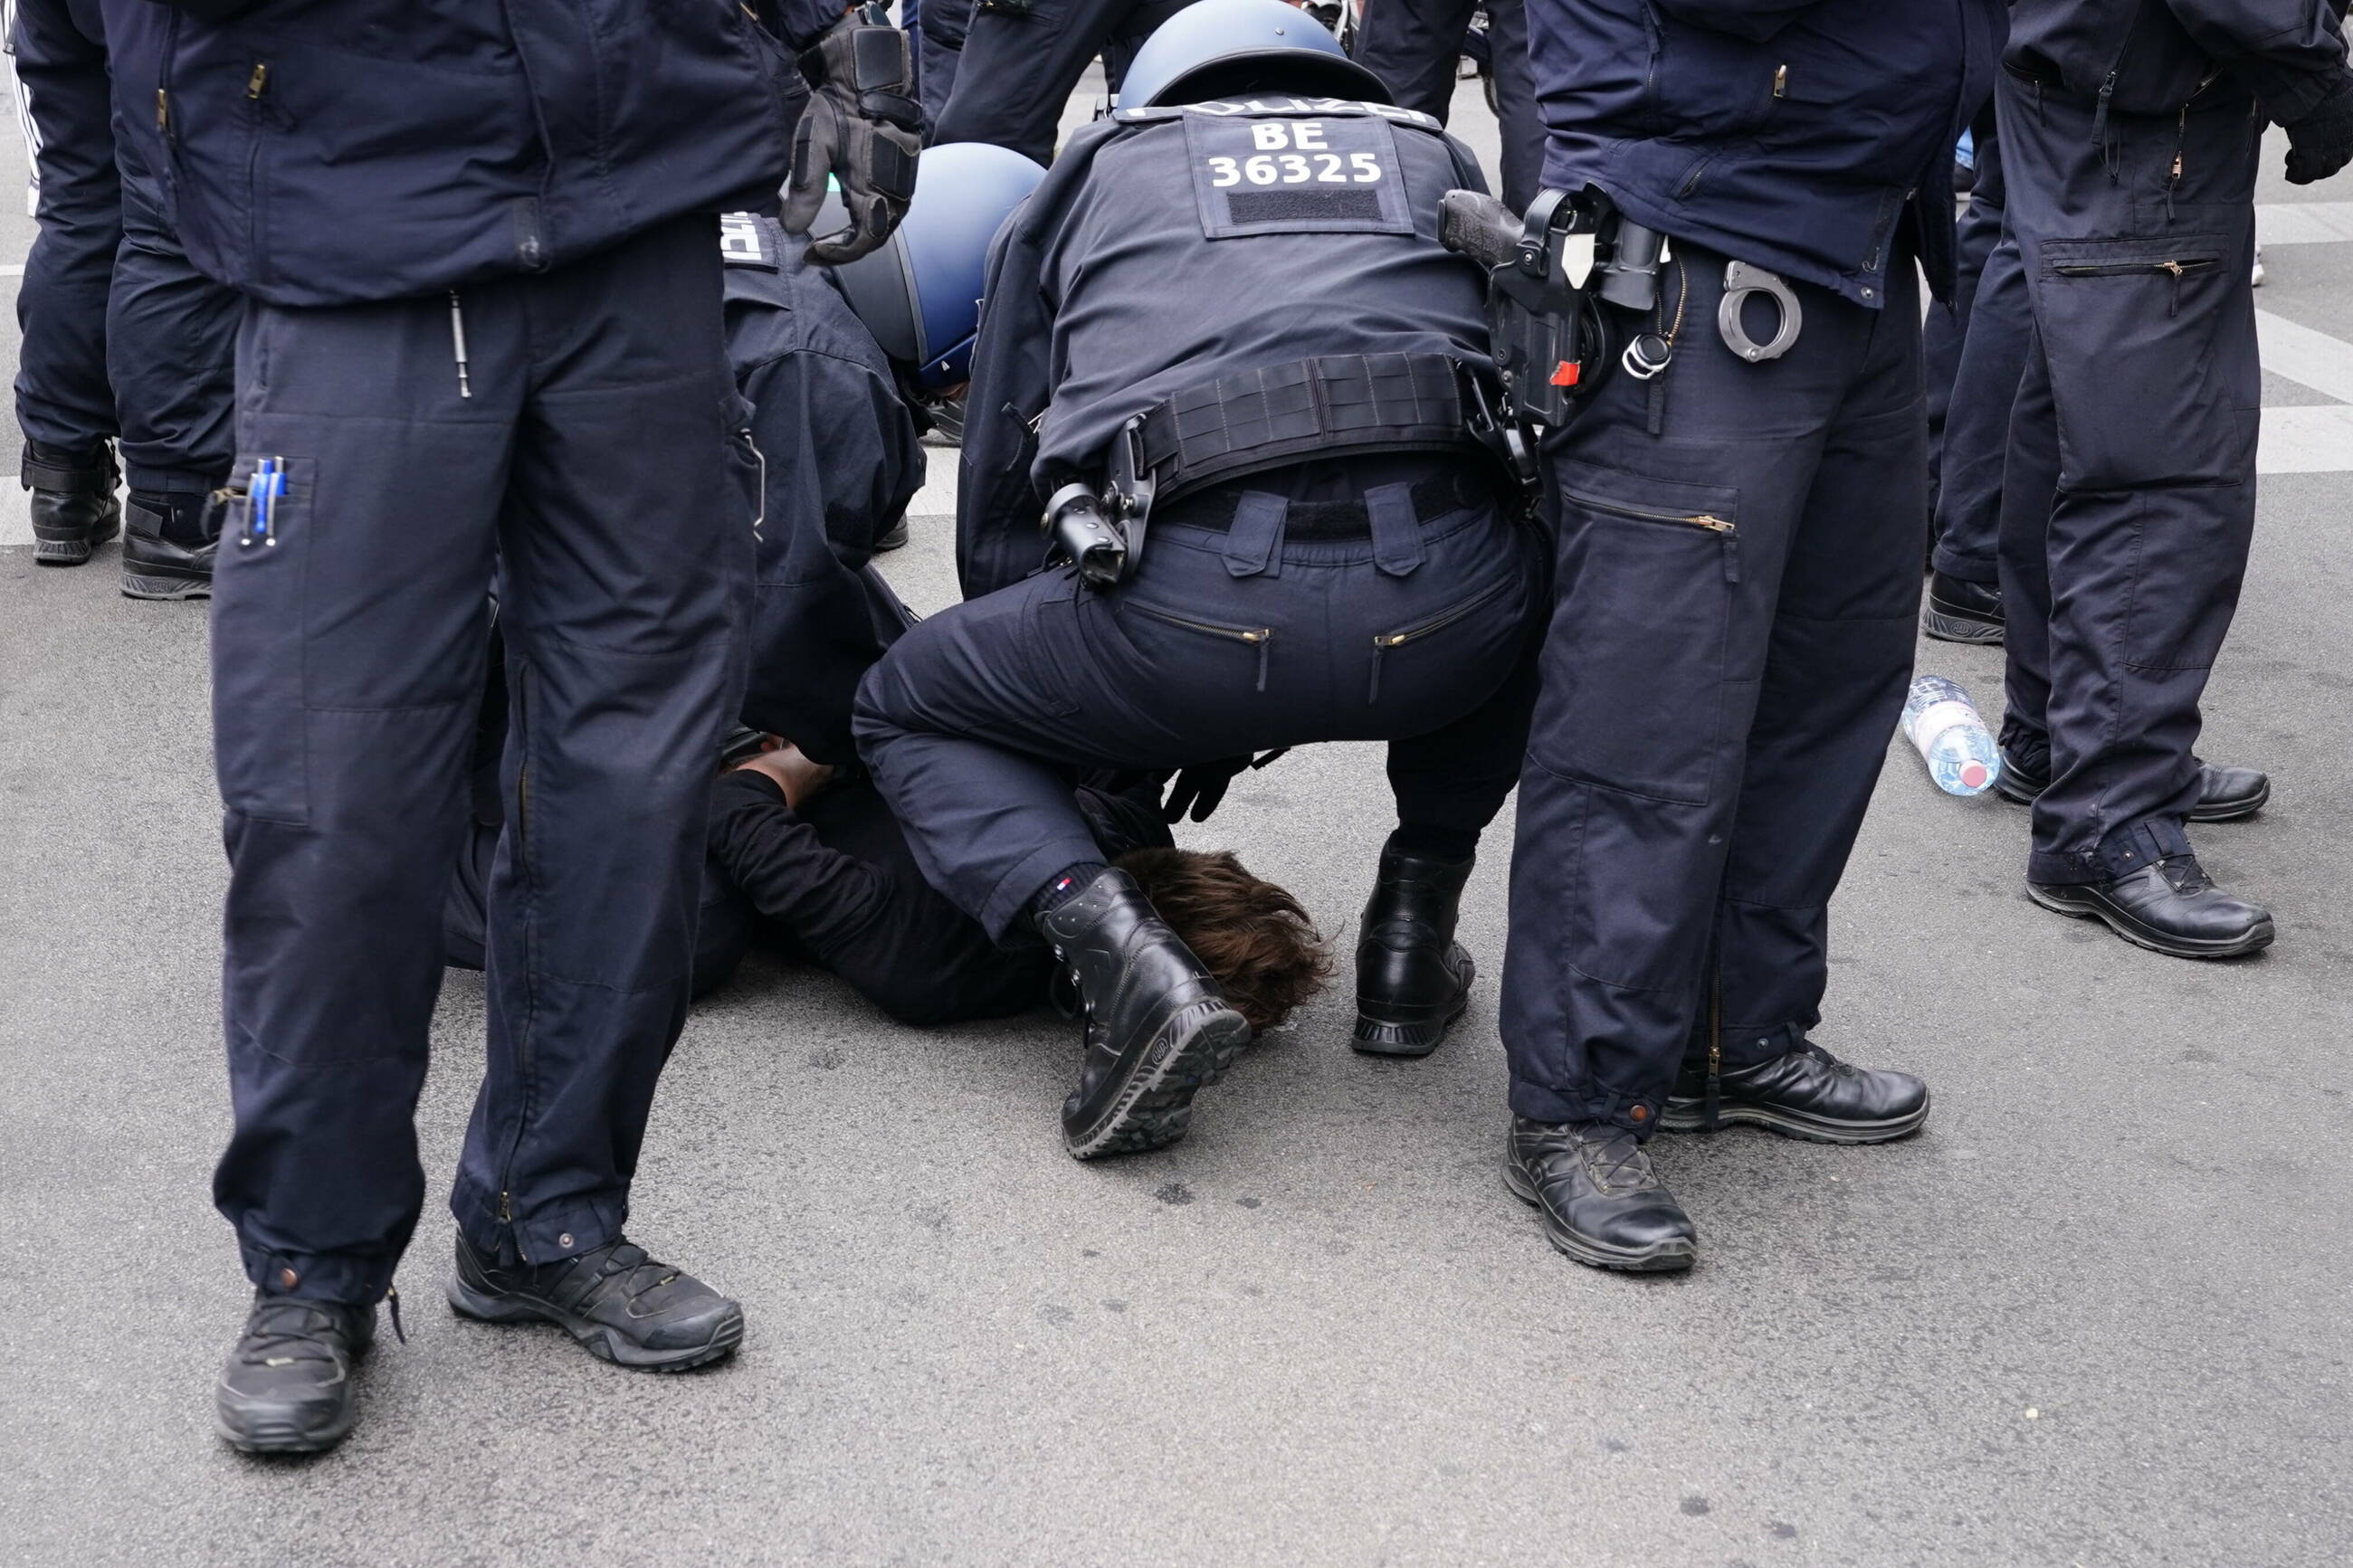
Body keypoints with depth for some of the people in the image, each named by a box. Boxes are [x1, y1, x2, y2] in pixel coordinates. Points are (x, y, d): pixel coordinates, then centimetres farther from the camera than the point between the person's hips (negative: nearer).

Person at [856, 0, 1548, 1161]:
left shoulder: (1088, 177, 27)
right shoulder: (1435, 160, 32)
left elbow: (996, 490, 27)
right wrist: (1267, 717, 42)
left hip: (1191, 607, -2)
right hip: (1440, 616, 3)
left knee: (905, 713, 23)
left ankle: (1130, 963, -1)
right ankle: (1412, 927, 26)